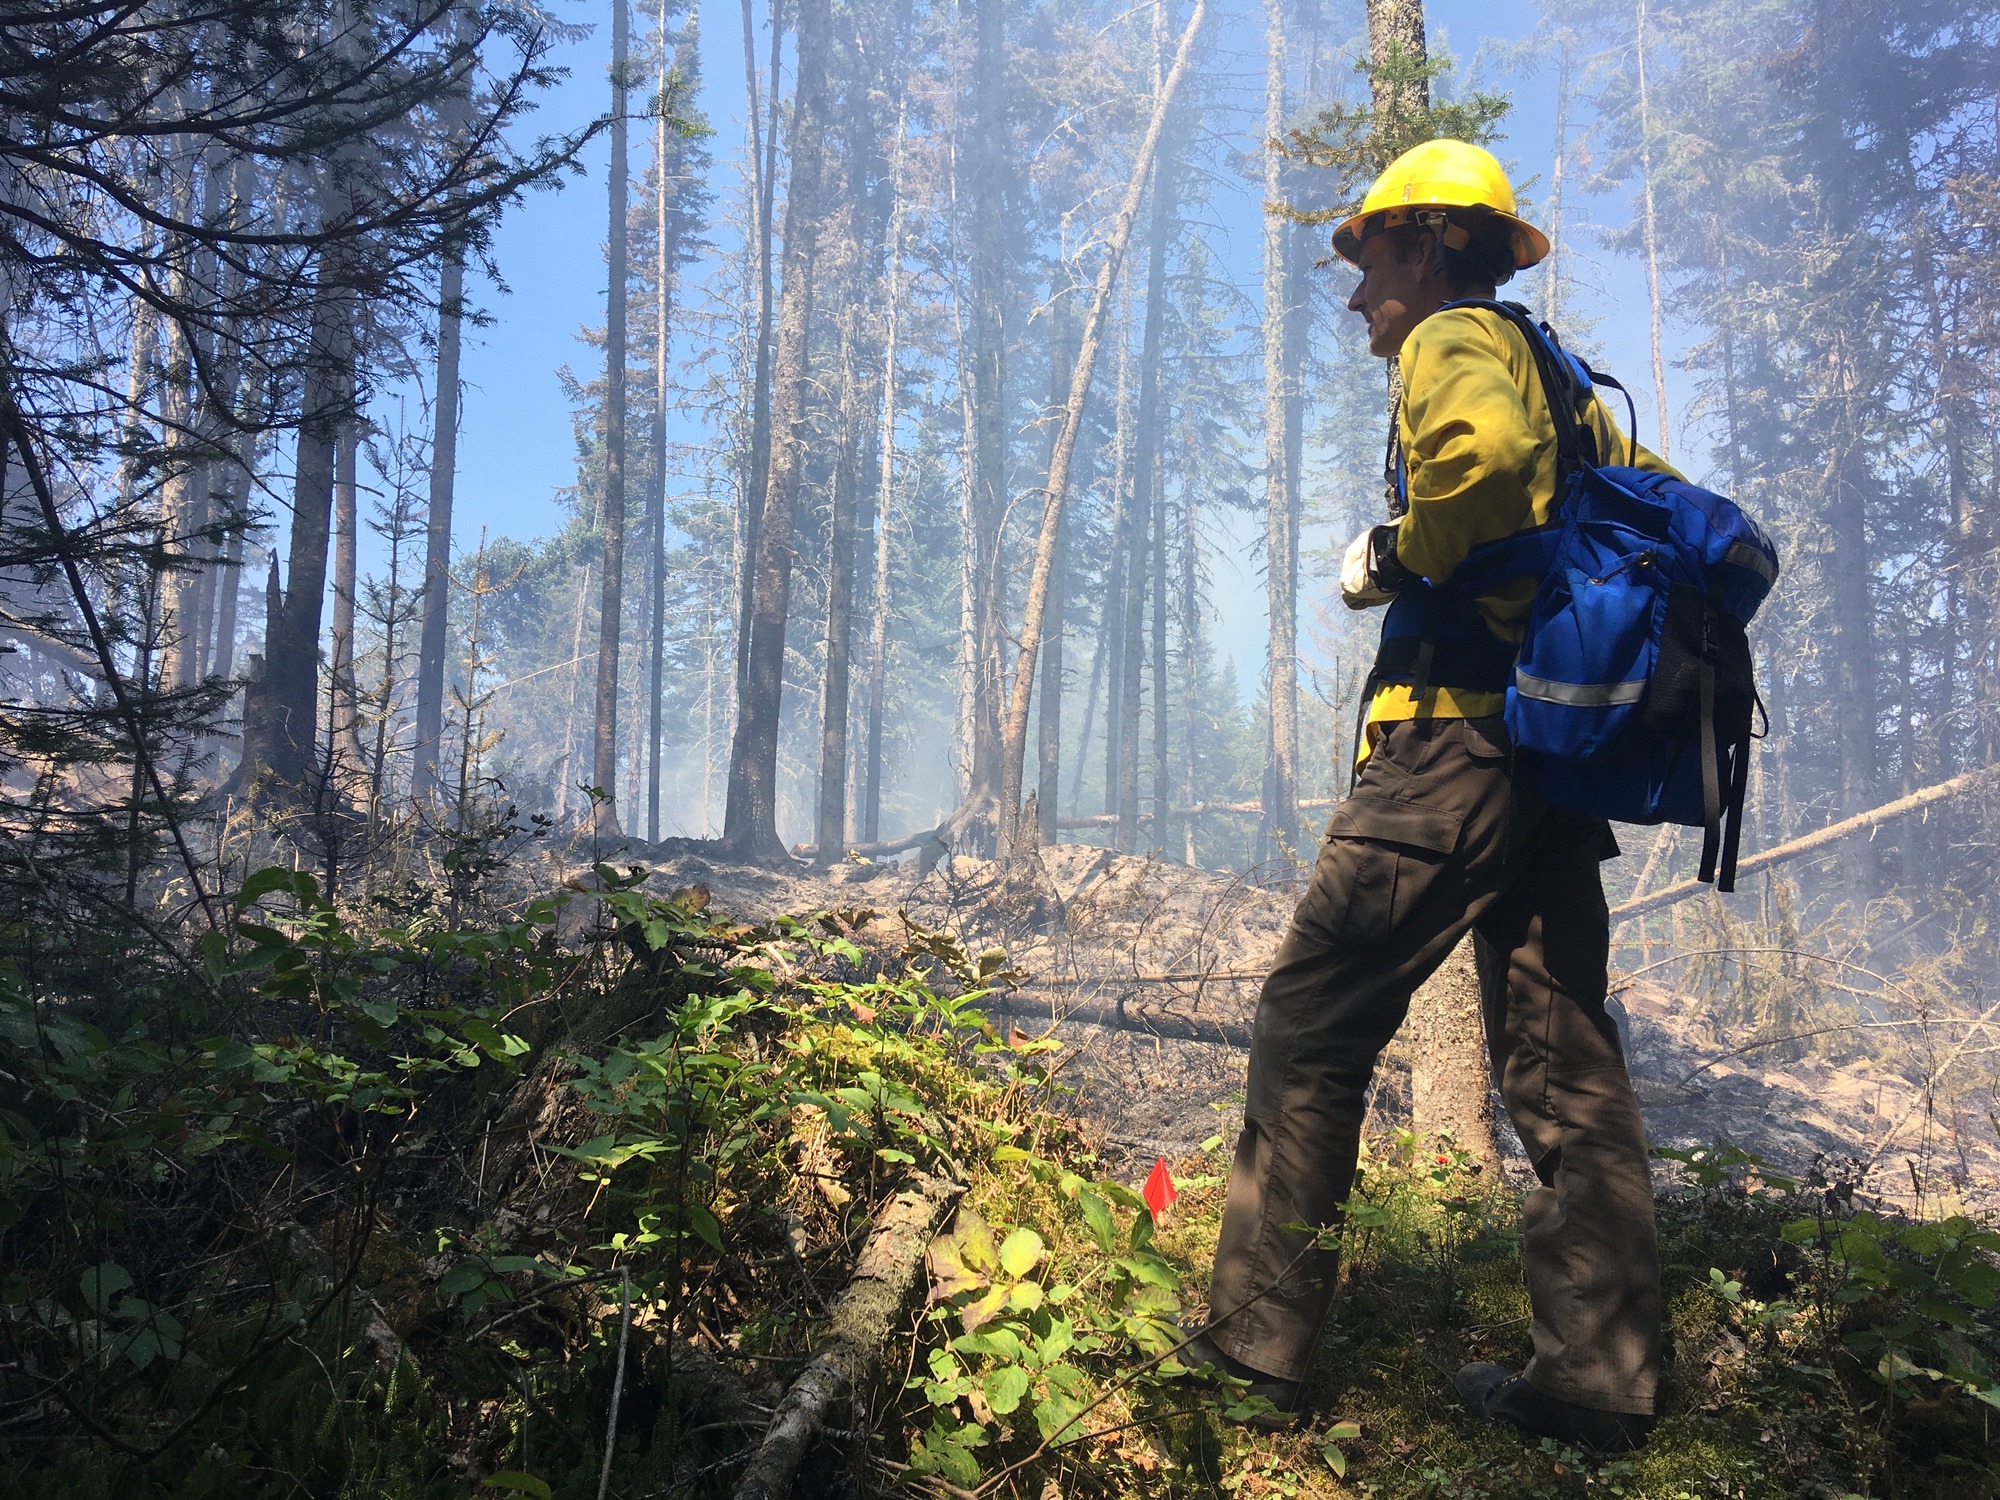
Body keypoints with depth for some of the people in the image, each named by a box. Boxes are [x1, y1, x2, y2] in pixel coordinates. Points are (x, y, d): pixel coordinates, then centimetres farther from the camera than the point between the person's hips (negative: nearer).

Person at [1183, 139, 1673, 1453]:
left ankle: (1259, 1347, 3)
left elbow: (1484, 452, -27)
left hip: (1458, 730, -9)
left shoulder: (1454, 339, -3)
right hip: (1559, 743, 9)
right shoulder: (1558, 378, 24)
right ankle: (1601, 1380, 14)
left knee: (1312, 1027, -3)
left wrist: (1401, 557, -11)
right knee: (1566, 1059, 8)